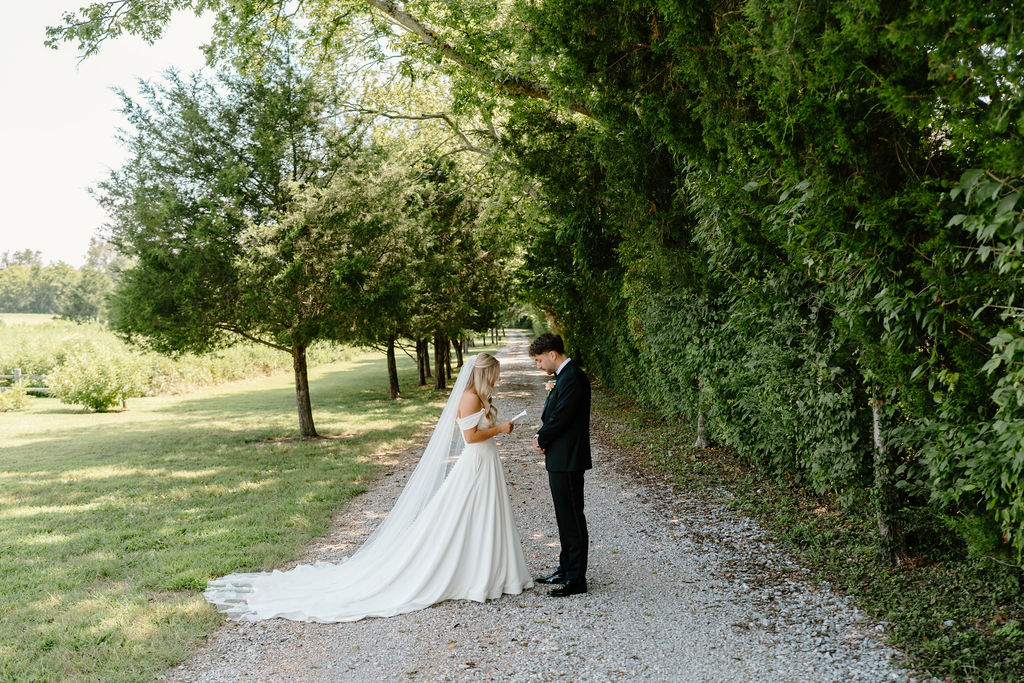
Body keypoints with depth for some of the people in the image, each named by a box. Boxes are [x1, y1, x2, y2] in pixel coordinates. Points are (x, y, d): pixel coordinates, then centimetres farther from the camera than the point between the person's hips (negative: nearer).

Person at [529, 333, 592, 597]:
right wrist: (542, 439, 1)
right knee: (565, 518, 18)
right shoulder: (564, 377, 14)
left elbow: (560, 418, -21)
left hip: (568, 462, -10)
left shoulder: (573, 378, -18)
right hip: (560, 460, 10)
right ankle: (565, 569, 30)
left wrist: (541, 439, -6)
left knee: (573, 520, -3)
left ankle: (576, 580, 5)